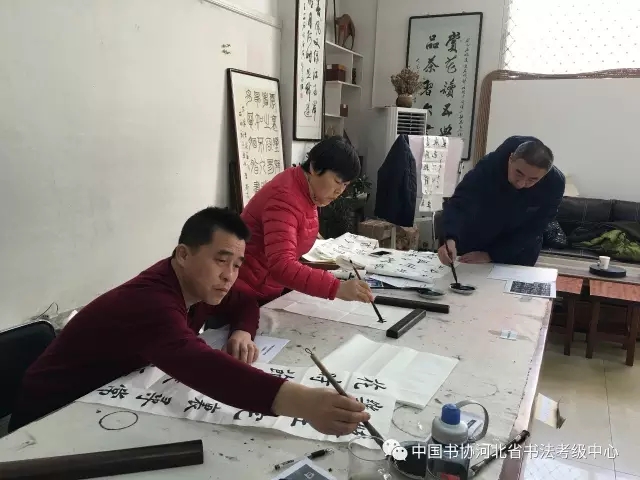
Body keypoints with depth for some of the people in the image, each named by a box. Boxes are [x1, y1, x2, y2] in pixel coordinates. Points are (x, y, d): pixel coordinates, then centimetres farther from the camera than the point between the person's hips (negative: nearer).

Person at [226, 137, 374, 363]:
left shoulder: (306, 191, 2)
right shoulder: (286, 198, -27)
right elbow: (281, 265, -41)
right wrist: (336, 288, -49)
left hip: (267, 292, 9)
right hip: (241, 296, -9)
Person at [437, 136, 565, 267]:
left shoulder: (554, 183, -26)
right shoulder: (490, 165, -30)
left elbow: (531, 231, -21)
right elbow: (459, 203, -38)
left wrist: (491, 255, -25)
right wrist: (450, 239, -56)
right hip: (475, 243, 0)